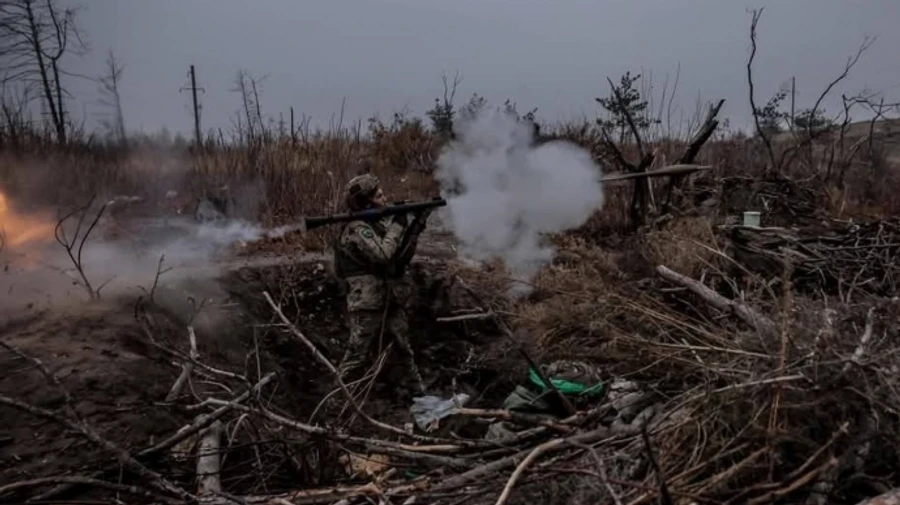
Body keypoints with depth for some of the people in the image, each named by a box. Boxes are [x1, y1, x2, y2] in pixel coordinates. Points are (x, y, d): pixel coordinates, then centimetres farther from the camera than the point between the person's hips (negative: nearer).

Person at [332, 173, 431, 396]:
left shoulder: (379, 223, 13)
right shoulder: (357, 228, -14)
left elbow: (400, 259, 11)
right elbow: (383, 254, -28)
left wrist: (415, 229, 0)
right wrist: (397, 225, -16)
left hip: (391, 303, 8)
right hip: (367, 305, -8)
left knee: (405, 351, 14)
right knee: (356, 357, -1)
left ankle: (420, 392, 24)